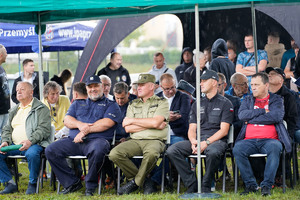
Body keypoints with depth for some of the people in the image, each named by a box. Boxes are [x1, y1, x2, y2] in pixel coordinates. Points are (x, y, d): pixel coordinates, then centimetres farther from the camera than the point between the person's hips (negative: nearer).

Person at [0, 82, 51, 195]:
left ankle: (32, 184, -16)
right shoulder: (14, 111, 25)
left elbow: (44, 129, -9)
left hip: (34, 144, -6)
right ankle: (10, 184, -9)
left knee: (32, 154, -39)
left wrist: (30, 141, -23)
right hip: (13, 145, 6)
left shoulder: (41, 109, 3)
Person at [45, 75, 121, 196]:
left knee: (98, 150, -41)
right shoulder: (78, 104, 28)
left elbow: (107, 123, -3)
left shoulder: (111, 105, 14)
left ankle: (90, 186, -21)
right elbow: (67, 121, 14)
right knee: (50, 150, -17)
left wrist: (86, 130, -8)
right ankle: (72, 183, -10)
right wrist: (79, 124, -8)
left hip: (97, 139, -5)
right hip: (74, 141, 5)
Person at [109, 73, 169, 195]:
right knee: (114, 154, -23)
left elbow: (155, 122, -12)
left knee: (151, 153, -40)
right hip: (135, 141, 4)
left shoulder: (162, 102, 7)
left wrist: (132, 120, -2)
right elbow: (128, 128, 6)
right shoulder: (133, 105, 19)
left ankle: (136, 182, -14)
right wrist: (150, 125, -3)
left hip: (154, 140, -4)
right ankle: (142, 180, -6)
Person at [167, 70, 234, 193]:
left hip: (216, 140, -5)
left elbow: (224, 130, -4)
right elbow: (192, 129, 16)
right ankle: (192, 185, -17)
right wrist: (193, 141, -9)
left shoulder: (225, 103, 6)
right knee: (171, 151, -20)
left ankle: (206, 187, -21)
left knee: (213, 152, -42)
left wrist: (206, 142, -17)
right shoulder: (197, 104, 22)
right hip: (198, 140, 5)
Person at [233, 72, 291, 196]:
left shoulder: (276, 100, 16)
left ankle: (266, 186, -30)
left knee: (275, 148, -37)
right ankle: (251, 185, -21)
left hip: (269, 140, -2)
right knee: (237, 149, -30)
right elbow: (242, 115, 3)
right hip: (250, 140, 2)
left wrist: (252, 119, -1)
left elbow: (276, 116, -6)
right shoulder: (248, 100, 24)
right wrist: (263, 111, -1)